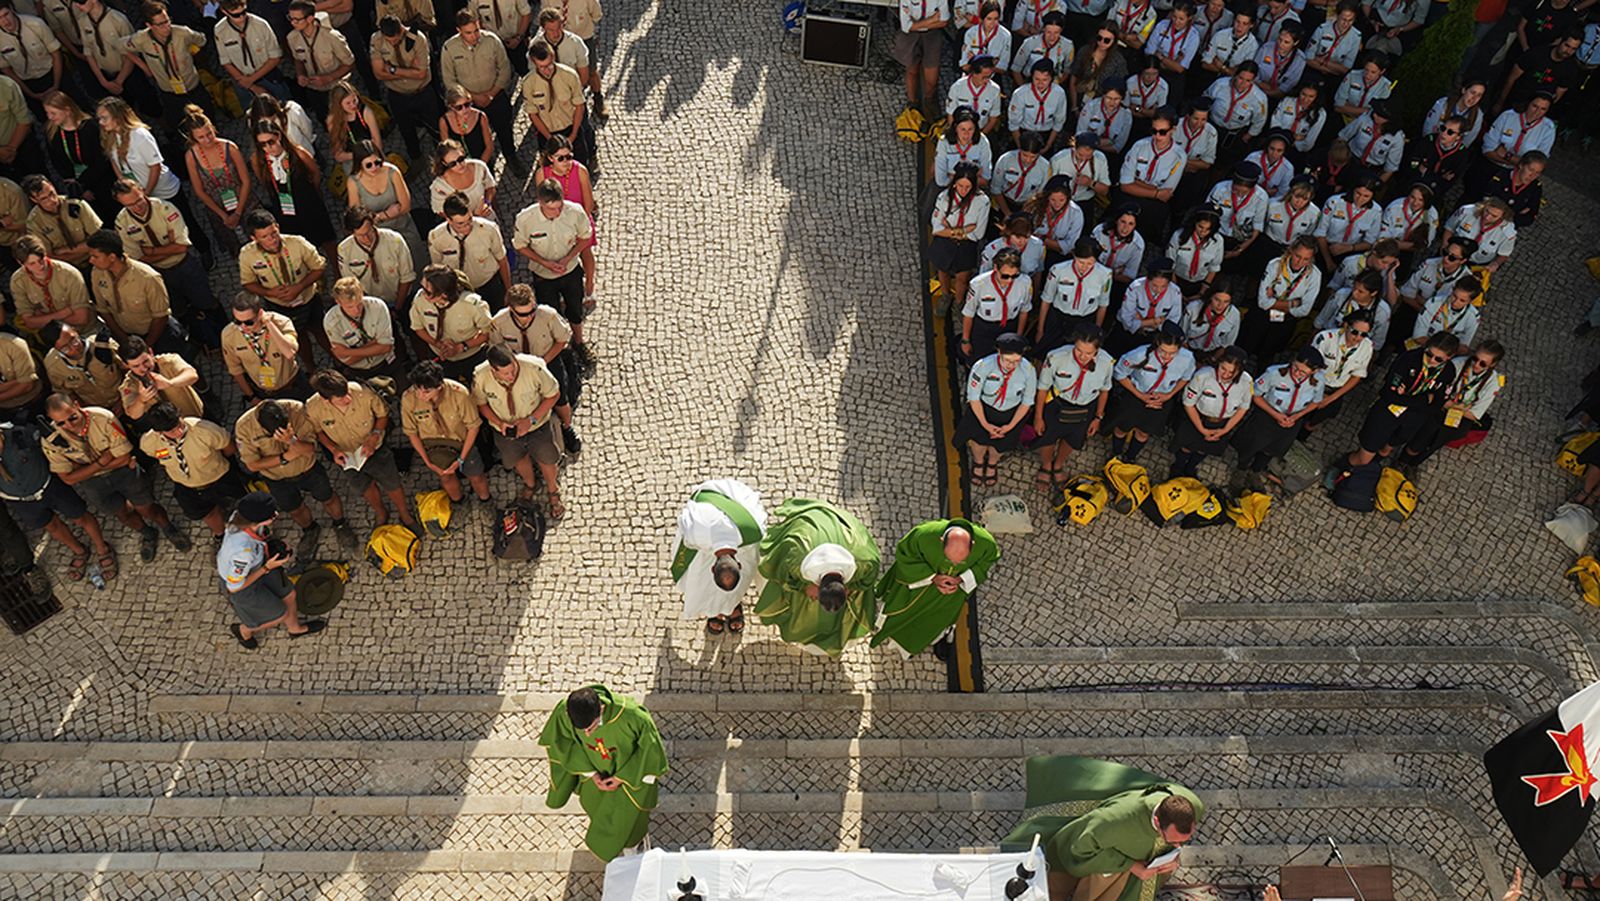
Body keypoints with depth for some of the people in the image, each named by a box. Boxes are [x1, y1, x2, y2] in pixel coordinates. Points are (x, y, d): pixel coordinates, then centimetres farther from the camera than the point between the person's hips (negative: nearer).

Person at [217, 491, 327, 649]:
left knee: (288, 595, 23)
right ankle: (244, 630, 46)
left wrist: (274, 546, -11)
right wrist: (267, 568, -24)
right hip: (240, 582, -6)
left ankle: (295, 628, 54)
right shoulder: (243, 551, -47)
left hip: (255, 563, 6)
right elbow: (234, 586, -28)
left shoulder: (241, 513, -28)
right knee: (281, 614, 16)